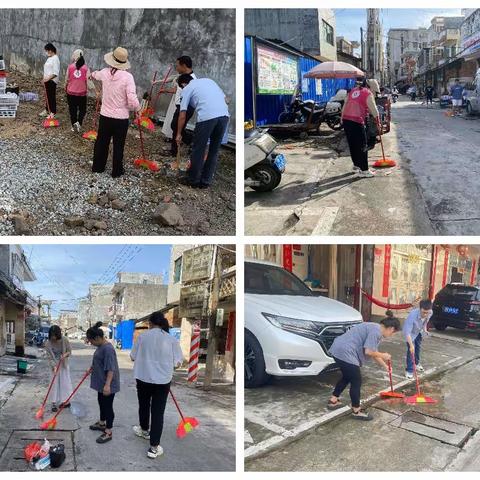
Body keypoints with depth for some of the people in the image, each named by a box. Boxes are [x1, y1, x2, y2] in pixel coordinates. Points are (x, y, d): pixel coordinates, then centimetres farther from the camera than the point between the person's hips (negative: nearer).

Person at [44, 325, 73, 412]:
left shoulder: (64, 340, -19)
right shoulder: (48, 343, -20)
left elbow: (69, 351, -7)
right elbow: (50, 357, -16)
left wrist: (65, 354, -28)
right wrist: (54, 366, -28)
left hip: (64, 365, 1)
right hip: (55, 365, -1)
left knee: (65, 382, 8)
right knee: (55, 384, 0)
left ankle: (64, 401, 22)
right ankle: (54, 403, 8)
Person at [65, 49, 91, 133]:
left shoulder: (70, 67, -8)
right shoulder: (85, 68, -11)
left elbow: (67, 79, 0)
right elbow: (87, 80, -11)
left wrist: (65, 88, 18)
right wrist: (87, 89, 4)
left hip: (71, 92, 1)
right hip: (82, 92, -1)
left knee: (72, 109, 13)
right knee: (82, 109, 13)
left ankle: (74, 124, 13)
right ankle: (79, 122, -8)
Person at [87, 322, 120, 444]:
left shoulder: (108, 349, -26)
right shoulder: (100, 346, 6)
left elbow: (111, 369, -30)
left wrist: (107, 385, -34)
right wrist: (92, 368, 35)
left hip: (108, 384, -10)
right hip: (101, 382, 10)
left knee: (108, 406, -1)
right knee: (101, 403, 23)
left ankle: (108, 432, 8)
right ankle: (102, 423, 41)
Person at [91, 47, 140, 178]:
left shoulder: (105, 73, -2)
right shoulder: (127, 76, -18)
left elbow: (96, 75, 26)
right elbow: (132, 100, -23)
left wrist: (93, 74, 51)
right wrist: (137, 109, 0)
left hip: (105, 116, 4)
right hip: (121, 118, -4)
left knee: (101, 142, 19)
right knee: (118, 145, 10)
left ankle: (97, 167, 32)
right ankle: (117, 171, 20)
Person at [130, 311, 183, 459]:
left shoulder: (142, 336, -5)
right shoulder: (172, 339, -7)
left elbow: (133, 357, 3)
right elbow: (177, 362, -5)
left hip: (143, 378, 1)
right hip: (163, 380, -1)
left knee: (144, 406, 23)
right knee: (158, 412, 3)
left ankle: (144, 431, 45)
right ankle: (154, 447, 2)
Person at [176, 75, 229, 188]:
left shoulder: (187, 89, 15)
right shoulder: (208, 80, 30)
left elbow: (182, 116, 11)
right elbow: (225, 99, 25)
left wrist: (179, 134, 21)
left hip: (206, 117, -5)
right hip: (224, 115, 5)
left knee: (198, 150, 11)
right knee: (214, 150, 16)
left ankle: (193, 180, 22)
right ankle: (206, 181, 23)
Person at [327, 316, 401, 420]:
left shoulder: (375, 329, 20)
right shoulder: (376, 331, -13)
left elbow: (373, 352, 29)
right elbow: (368, 352, -18)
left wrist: (385, 366, 37)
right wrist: (383, 355, -1)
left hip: (338, 349, 11)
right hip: (345, 353, -11)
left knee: (347, 377, 26)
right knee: (356, 381, 2)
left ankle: (333, 401, 35)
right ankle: (356, 411, 13)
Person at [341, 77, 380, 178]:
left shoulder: (353, 90, 16)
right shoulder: (368, 94, -4)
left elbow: (345, 105, 16)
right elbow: (373, 109, -5)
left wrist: (342, 118, 19)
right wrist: (378, 120, 12)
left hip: (346, 119, 7)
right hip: (356, 121, -7)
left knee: (352, 144, 19)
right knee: (362, 146, 0)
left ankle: (356, 165, 32)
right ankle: (364, 170, 1)